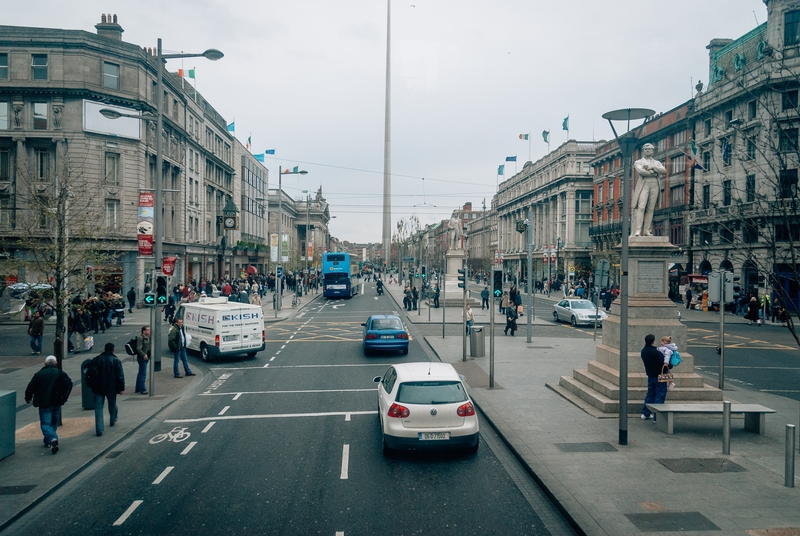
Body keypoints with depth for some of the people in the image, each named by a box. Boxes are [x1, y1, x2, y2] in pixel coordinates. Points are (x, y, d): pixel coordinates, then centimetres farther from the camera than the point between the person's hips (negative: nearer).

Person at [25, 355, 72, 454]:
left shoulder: (39, 374, -2)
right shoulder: (61, 373, 2)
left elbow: (30, 387, -1)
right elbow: (69, 384, -8)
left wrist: (28, 398, 16)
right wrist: (64, 397, -1)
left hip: (44, 404, -3)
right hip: (57, 403, 3)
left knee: (45, 424, -2)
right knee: (53, 423, 19)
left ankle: (52, 439, -25)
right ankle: (48, 442, 26)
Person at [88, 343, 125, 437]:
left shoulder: (96, 360, 0)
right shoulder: (116, 360, -6)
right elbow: (120, 376, -8)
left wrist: (91, 386, 12)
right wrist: (122, 388, -4)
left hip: (98, 388, 0)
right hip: (111, 388, 0)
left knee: (98, 408, 1)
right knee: (112, 405, 21)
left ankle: (99, 429, -7)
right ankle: (112, 421, 42)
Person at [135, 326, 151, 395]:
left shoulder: (147, 337, 14)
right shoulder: (140, 338, -15)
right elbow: (138, 348, -22)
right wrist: (144, 355, -29)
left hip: (146, 358, 10)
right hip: (142, 358, -10)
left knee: (140, 373, 17)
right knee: (143, 374, -6)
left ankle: (137, 388, 27)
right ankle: (142, 389, 0)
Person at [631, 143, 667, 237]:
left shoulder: (657, 163, 22)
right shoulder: (638, 162, 13)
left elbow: (664, 171, 4)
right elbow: (640, 171, -8)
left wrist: (652, 167, -7)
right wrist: (654, 173, -5)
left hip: (654, 185, 3)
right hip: (643, 185, -3)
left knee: (650, 209, -3)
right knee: (641, 207, -16)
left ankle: (646, 230, -4)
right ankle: (638, 230, -21)